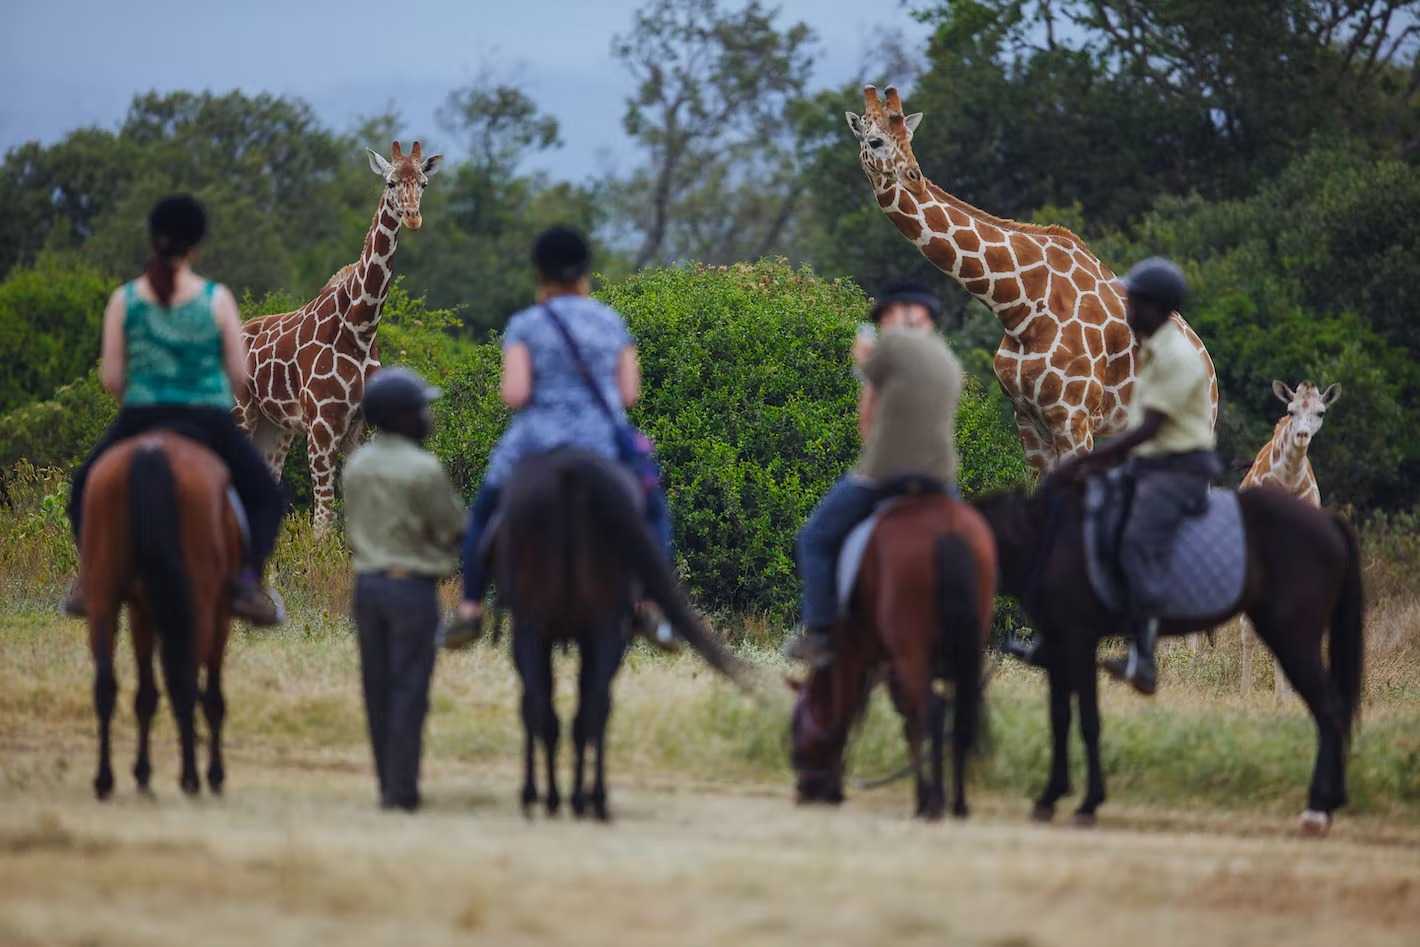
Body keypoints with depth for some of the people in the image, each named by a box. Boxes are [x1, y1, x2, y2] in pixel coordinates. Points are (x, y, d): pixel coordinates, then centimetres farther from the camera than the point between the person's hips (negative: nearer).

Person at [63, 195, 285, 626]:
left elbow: (110, 377, -2)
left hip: (139, 419, 1)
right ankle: (248, 577, -5)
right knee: (267, 497, 18)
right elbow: (239, 374, -3)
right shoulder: (217, 299, -5)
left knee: (86, 487, 26)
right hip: (210, 422, -1)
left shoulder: (124, 299, -2)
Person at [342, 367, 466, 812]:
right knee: (408, 688, -1)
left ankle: (388, 781, 18)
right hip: (412, 587, -6)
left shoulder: (356, 464, 6)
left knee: (377, 688, 12)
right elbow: (453, 529, -8)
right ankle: (400, 787, -1)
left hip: (366, 582, 6)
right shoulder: (423, 470, -16)